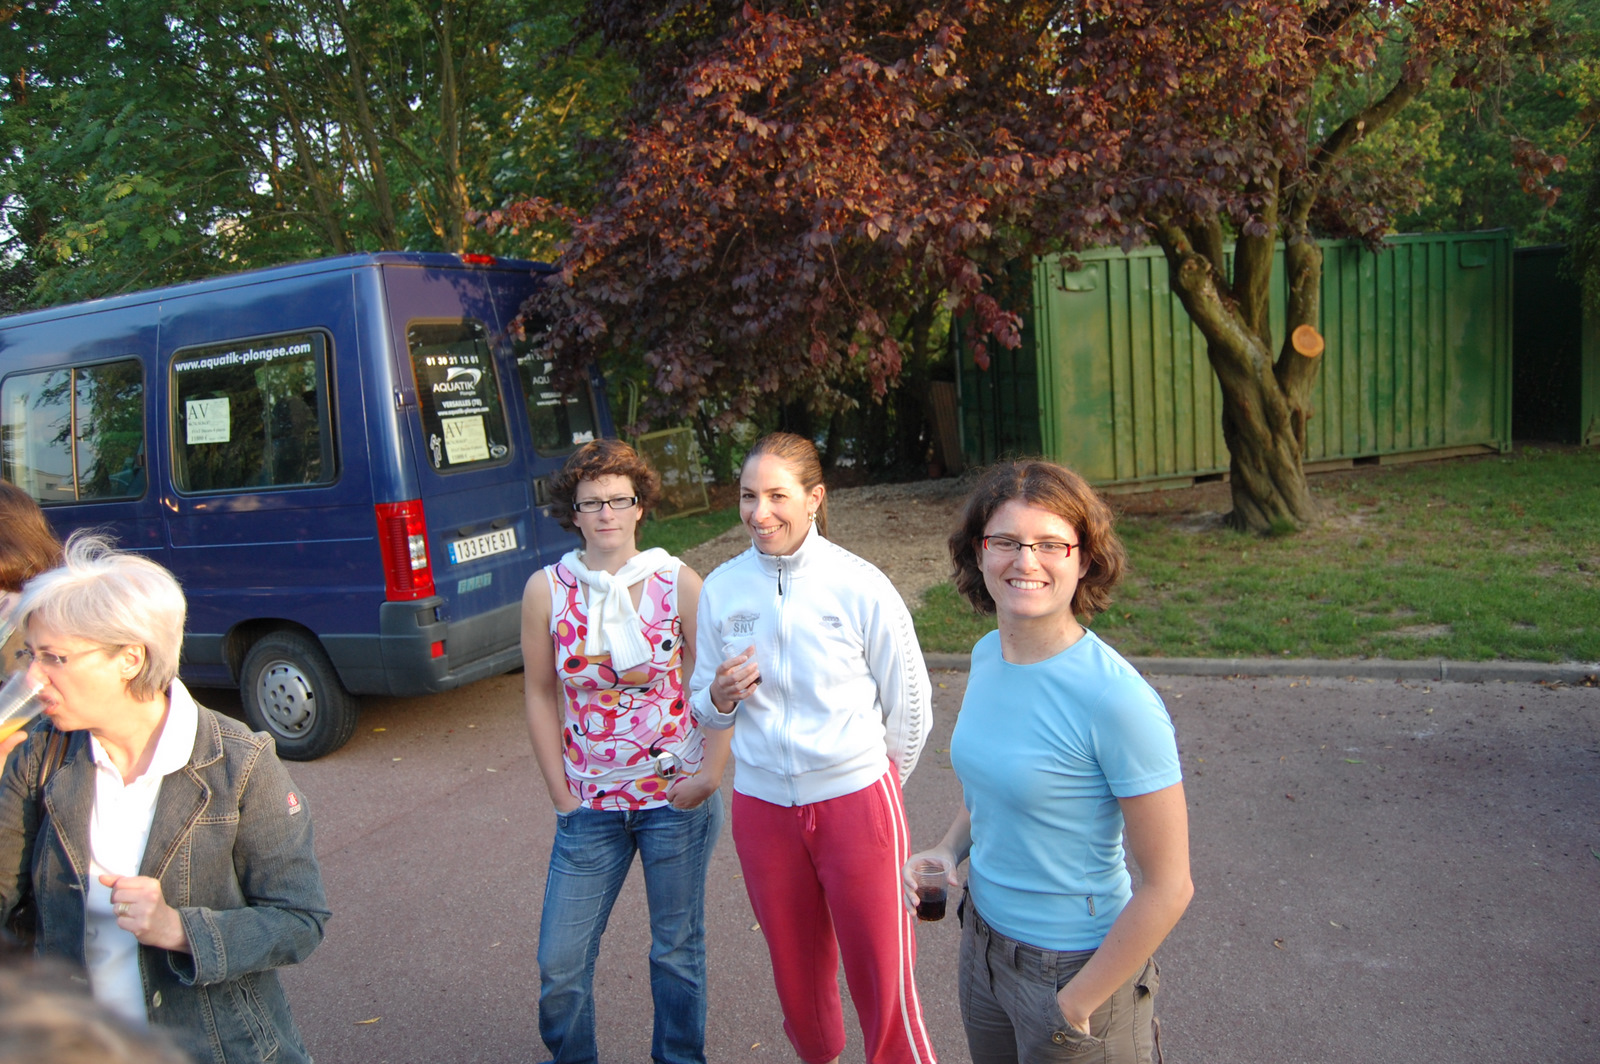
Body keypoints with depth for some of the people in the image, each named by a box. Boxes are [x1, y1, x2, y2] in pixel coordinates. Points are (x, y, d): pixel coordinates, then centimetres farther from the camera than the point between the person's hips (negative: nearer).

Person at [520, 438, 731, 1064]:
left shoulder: (679, 583, -8)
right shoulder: (546, 590, -4)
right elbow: (540, 695, 4)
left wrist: (708, 775, -10)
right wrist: (561, 795, 2)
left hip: (676, 797, -1)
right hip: (590, 804, 2)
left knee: (677, 948, 14)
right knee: (559, 964, 7)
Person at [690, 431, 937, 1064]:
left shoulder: (858, 585, -10)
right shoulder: (720, 590, -1)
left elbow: (908, 702, 1)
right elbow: (706, 709, 10)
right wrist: (720, 697, -12)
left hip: (856, 803, -3)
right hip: (762, 807, 3)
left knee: (882, 976, 4)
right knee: (796, 968, 20)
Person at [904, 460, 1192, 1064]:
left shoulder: (1117, 699, -25)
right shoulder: (987, 656, -3)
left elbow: (1168, 887, -20)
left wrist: (1076, 1005, -14)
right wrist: (948, 848, -3)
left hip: (1075, 964, -7)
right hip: (984, 939, 7)